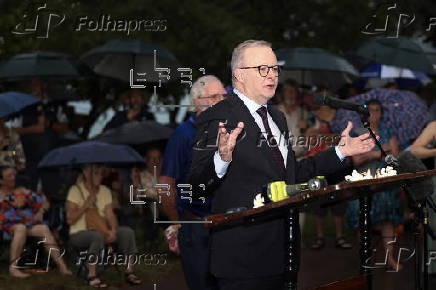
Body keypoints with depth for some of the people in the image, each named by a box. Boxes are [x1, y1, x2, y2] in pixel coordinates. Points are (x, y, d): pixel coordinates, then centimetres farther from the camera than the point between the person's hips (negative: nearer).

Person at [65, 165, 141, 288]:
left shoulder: (105, 191, 9)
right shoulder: (76, 190, -8)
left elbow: (110, 214, 0)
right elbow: (70, 220, -12)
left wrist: (113, 230, -19)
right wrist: (86, 205, -20)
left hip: (101, 231, 6)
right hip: (79, 234, -6)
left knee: (128, 232, -16)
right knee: (97, 236, -39)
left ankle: (129, 272, -10)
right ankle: (92, 276, -31)